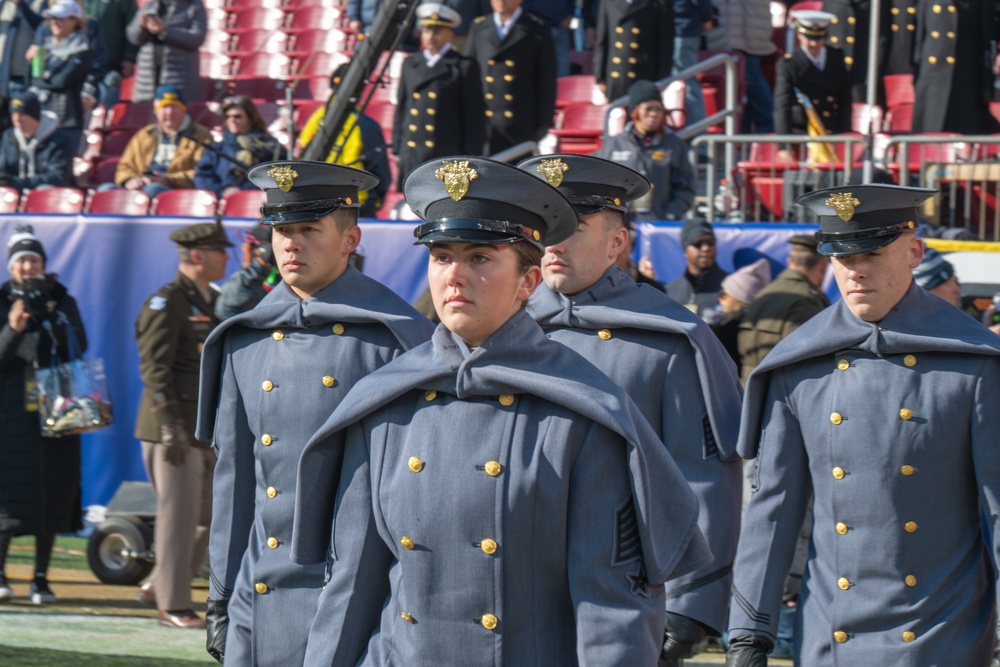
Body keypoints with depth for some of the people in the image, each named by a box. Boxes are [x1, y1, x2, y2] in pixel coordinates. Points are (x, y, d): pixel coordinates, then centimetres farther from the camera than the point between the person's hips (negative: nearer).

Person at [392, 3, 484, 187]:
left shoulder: (464, 67, 0)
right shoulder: (410, 65, 14)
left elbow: (474, 117, -2)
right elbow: (401, 109, 17)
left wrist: (469, 158, -6)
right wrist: (397, 150, 13)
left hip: (447, 157, -5)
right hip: (412, 156, 5)